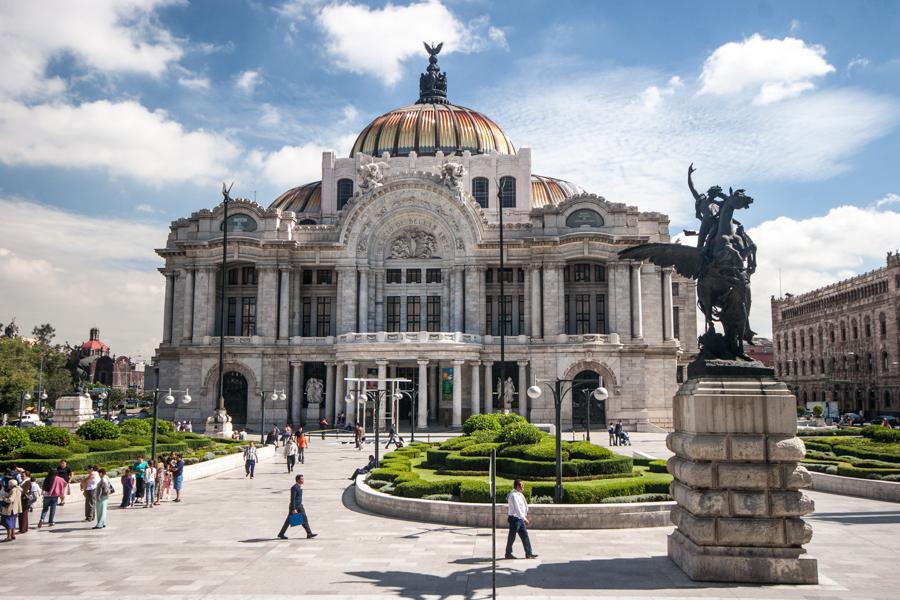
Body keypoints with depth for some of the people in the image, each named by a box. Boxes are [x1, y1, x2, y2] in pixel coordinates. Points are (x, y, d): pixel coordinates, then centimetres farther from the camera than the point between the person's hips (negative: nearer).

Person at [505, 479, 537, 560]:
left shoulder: (519, 495, 13)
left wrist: (524, 518, 17)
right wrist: (524, 519, -22)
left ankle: (528, 553, 11)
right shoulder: (514, 495, -18)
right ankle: (508, 553, 12)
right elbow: (517, 509, -22)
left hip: (520, 519, 9)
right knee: (512, 536, 1)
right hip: (514, 518, -9)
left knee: (524, 535, 8)